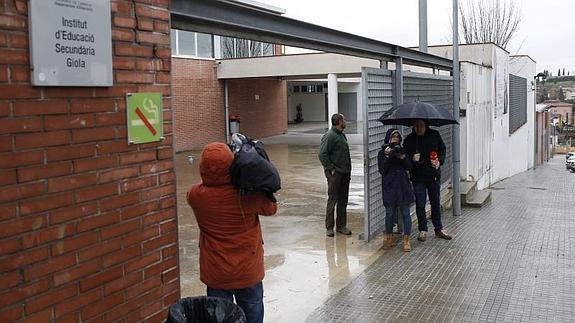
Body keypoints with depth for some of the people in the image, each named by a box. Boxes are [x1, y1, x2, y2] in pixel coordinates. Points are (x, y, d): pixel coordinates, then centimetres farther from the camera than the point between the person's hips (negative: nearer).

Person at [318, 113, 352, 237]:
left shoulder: (342, 135, 15)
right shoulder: (329, 136, -13)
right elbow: (322, 155, -18)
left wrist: (348, 171, 16)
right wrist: (331, 169, -18)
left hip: (344, 173, 8)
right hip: (335, 174, -8)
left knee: (343, 200, 12)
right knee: (332, 200, -2)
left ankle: (341, 225, 21)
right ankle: (329, 227, 8)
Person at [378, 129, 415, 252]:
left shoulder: (402, 150, 11)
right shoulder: (382, 153, 3)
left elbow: (409, 167, 3)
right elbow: (382, 170, -6)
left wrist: (402, 157, -12)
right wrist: (388, 157, -15)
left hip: (403, 186, 2)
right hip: (389, 186, -2)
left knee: (405, 213, 1)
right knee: (390, 213, 5)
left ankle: (407, 240, 6)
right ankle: (389, 238, 20)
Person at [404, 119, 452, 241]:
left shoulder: (435, 135, -1)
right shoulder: (409, 139, -5)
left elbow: (442, 149, 11)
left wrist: (439, 161, -7)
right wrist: (412, 159, -22)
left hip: (434, 175, 2)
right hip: (418, 177, -2)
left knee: (435, 203, 13)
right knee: (420, 205, 4)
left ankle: (439, 229, 26)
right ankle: (423, 230, 17)